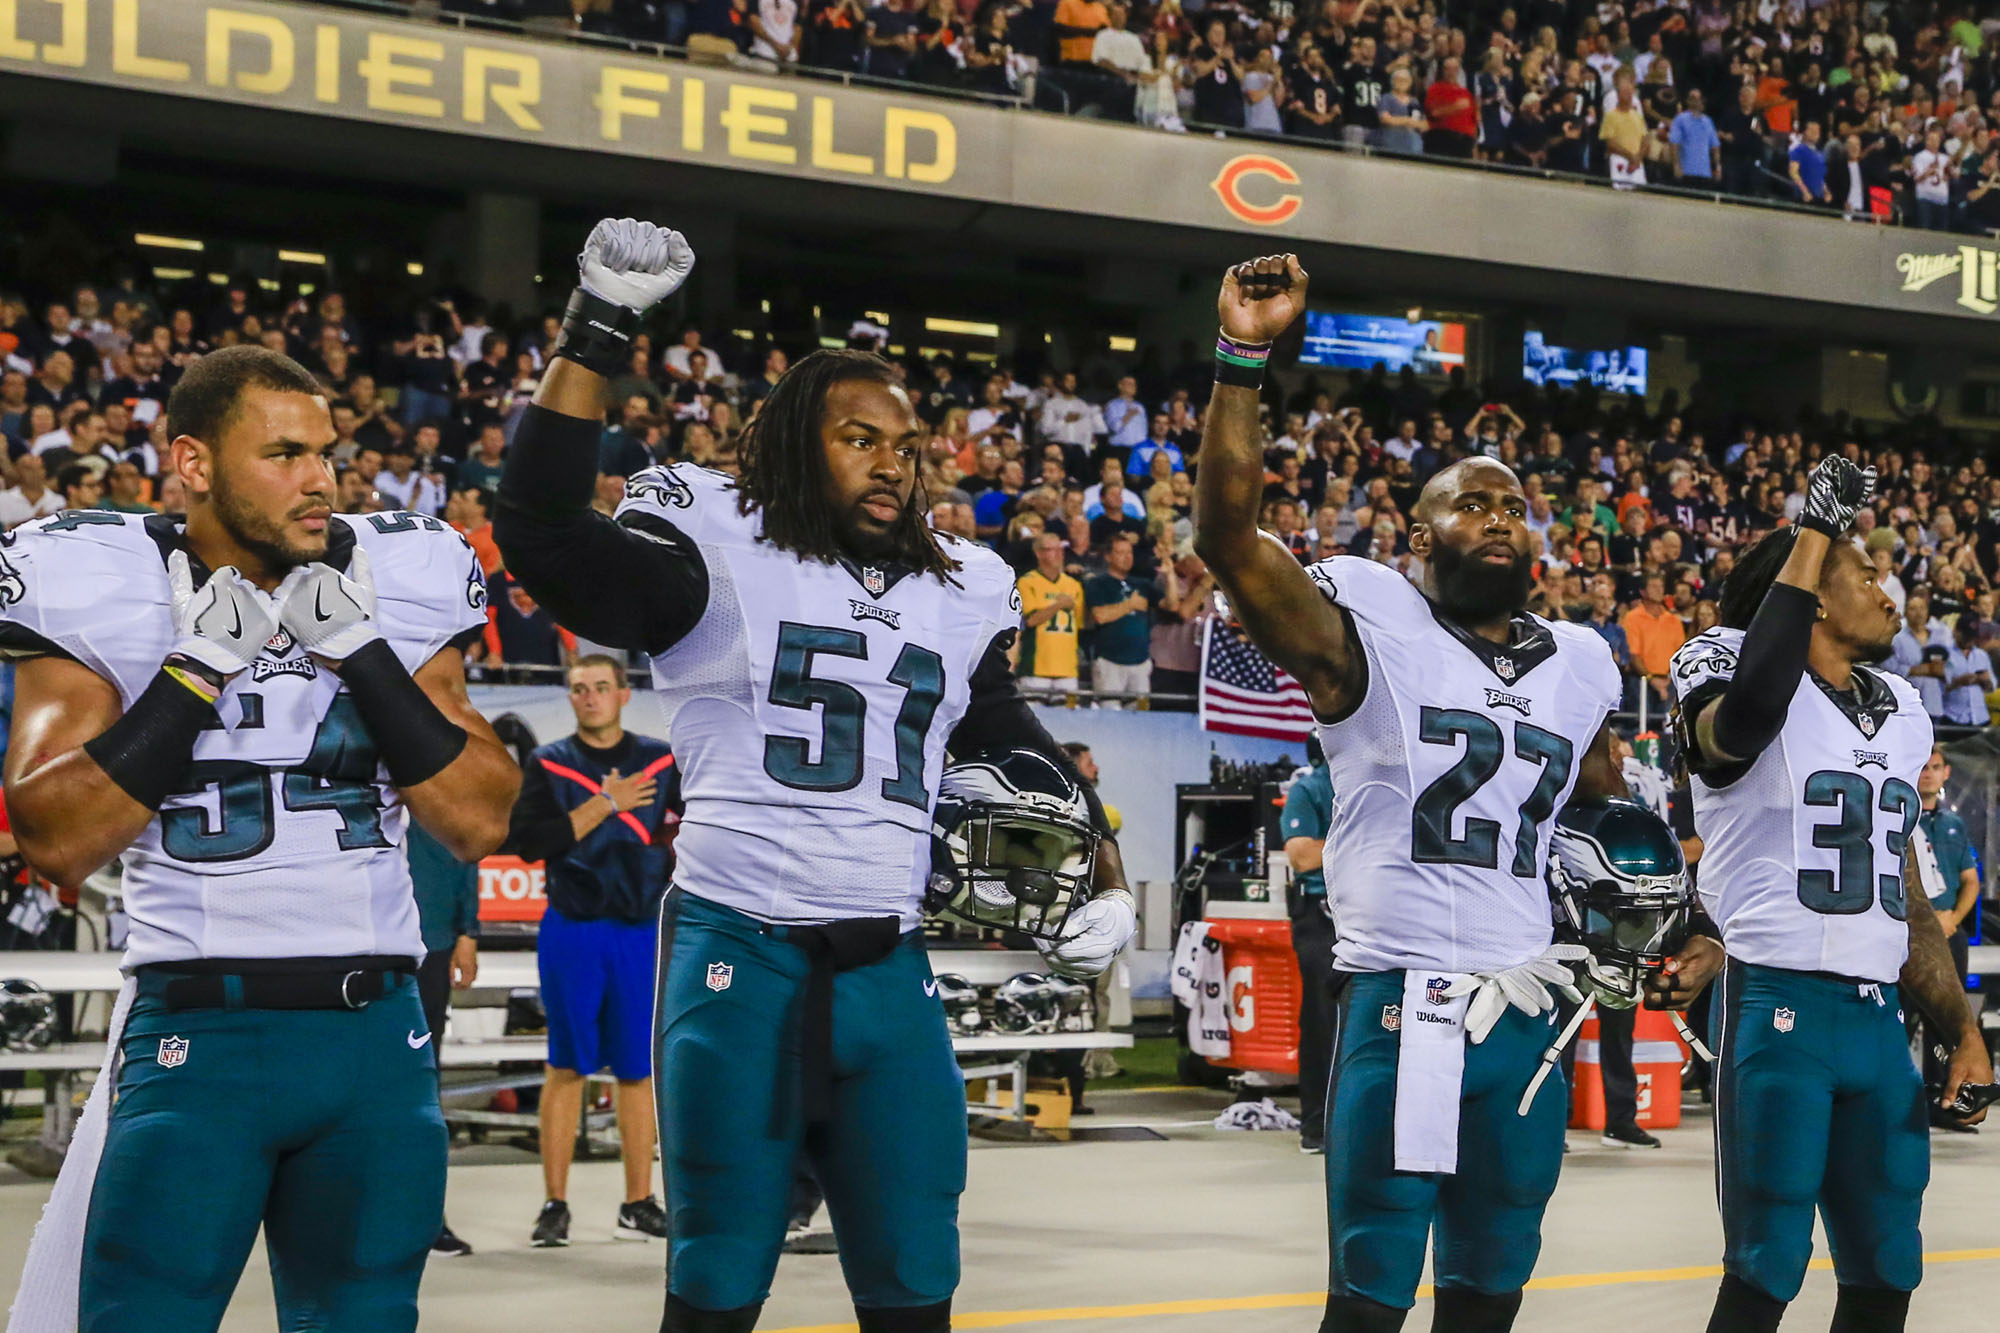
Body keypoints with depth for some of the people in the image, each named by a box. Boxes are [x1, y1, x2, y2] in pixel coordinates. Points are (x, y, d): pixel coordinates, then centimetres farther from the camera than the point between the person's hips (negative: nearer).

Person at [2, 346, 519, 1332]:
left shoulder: (394, 589, 6)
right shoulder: (100, 592, -2)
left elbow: (478, 823, 1)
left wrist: (362, 654, -8)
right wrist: (196, 668, -14)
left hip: (378, 1033, 3)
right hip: (197, 1034, -3)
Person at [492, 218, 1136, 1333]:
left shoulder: (960, 598, 16)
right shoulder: (720, 557, 0)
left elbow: (1026, 760, 25)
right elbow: (544, 533, -14)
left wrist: (1108, 885, 10)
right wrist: (594, 339, -18)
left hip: (890, 973, 4)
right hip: (738, 956, -4)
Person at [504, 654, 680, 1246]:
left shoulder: (661, 761, 8)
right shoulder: (549, 765, 3)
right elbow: (527, 841, -11)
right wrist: (604, 805, -13)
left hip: (640, 933, 2)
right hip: (572, 934, -2)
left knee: (638, 1070, 5)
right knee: (568, 1068, -1)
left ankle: (638, 1203, 11)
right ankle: (554, 1204, 4)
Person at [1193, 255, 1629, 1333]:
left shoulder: (1579, 666, 14)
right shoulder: (1368, 626, -3)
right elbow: (1226, 536, -17)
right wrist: (1241, 356, -23)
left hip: (1527, 1012, 5)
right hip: (1401, 1007, -5)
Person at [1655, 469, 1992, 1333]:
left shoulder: (1899, 715, 17)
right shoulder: (1730, 681, -6)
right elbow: (1746, 713, -34)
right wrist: (1816, 533, -24)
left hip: (1879, 1016, 7)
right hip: (1780, 1007, -7)